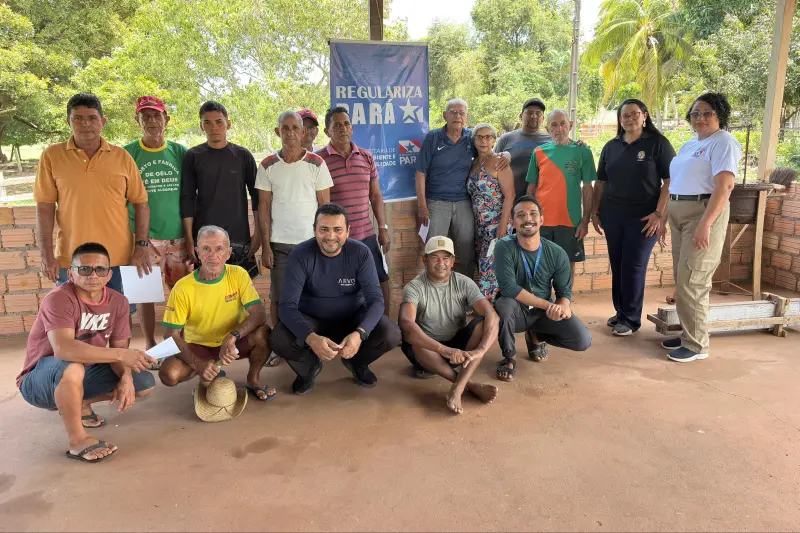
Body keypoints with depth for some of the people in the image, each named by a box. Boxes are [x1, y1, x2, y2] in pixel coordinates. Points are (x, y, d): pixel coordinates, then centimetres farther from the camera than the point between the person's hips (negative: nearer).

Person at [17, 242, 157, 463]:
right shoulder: (59, 299, -26)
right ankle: (77, 440, -19)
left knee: (145, 383, -6)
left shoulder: (118, 301, -7)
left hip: (85, 375, 6)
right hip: (40, 381, -6)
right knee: (71, 366, -39)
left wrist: (126, 378, -26)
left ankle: (79, 403, 16)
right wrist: (121, 354, -45)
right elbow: (63, 349, -41)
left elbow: (119, 348, -6)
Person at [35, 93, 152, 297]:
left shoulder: (122, 156, 2)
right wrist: (46, 255, -5)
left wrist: (142, 245, -5)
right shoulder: (52, 156, 1)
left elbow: (140, 203, 4)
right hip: (71, 260, 0)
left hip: (119, 258, 0)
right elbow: (44, 208, 0)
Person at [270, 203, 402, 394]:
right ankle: (309, 366, 7)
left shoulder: (360, 253, -16)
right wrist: (311, 338, -45)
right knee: (279, 340, -31)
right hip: (312, 321, -1)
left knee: (391, 334, -25)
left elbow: (375, 300, -20)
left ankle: (357, 362, 11)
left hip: (352, 318, 1)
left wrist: (359, 333, -41)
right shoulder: (301, 255, -20)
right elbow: (287, 305, -26)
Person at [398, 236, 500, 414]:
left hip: (459, 346, 2)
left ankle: (458, 388, -35)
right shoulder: (414, 287, -17)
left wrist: (480, 350, -39)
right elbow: (406, 323, -36)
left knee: (483, 323, -24)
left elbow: (492, 316, -21)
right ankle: (471, 385, -28)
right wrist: (444, 350, -47)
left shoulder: (464, 283, -9)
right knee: (410, 337, -35)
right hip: (428, 351, -2)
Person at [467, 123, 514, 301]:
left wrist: (503, 225, -18)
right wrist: (474, 223, 8)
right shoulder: (474, 163, 13)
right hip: (479, 225, 7)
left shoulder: (498, 162, -8)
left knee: (490, 266, -8)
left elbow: (509, 195, -13)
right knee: (482, 265, 9)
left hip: (496, 224, -7)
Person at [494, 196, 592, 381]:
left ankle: (536, 336, 17)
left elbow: (564, 291, -3)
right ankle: (509, 358, -9)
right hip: (516, 311, -3)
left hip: (545, 312, 3)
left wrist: (562, 307, -28)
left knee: (583, 341, -16)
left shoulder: (557, 253, -8)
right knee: (504, 304, -38)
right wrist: (549, 305, -30)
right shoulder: (505, 247, -18)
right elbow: (508, 287, -27)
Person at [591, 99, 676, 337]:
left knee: (634, 267, -2)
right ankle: (620, 312, 21)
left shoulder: (658, 143, -3)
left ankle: (631, 319, 8)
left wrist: (659, 214, -14)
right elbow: (600, 182, 14)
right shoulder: (611, 146, 11)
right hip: (612, 215, 4)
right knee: (617, 265, 8)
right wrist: (595, 211, 8)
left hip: (643, 216, -4)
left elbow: (670, 181, -7)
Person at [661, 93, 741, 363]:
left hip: (704, 213, -8)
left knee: (691, 282, -7)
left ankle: (697, 345, 2)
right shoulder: (690, 144, 18)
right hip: (678, 213, 8)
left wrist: (705, 224, -26)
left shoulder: (723, 142, -8)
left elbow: (724, 187, -19)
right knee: (683, 280, 11)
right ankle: (689, 334, 21)